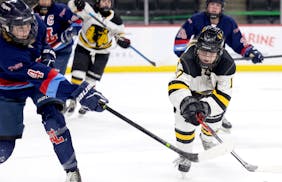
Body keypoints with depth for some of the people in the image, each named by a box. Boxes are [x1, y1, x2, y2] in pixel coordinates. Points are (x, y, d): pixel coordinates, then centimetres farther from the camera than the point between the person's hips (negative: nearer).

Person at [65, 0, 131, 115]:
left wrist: (122, 40, -15)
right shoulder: (89, 11, -19)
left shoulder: (116, 20, -10)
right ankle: (72, 101, 7)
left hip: (102, 52, 1)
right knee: (77, 75, -9)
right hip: (83, 48, -1)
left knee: (91, 80, 5)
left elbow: (120, 32, 6)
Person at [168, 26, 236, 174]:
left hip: (211, 91, 2)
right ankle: (184, 153, -2)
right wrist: (186, 103, -72)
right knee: (185, 119, -21)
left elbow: (223, 95, -38)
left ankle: (207, 138, 45)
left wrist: (206, 107, -55)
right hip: (190, 91, -2)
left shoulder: (227, 65, -36)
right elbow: (176, 86, -53)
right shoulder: (187, 60, -43)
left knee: (213, 119, 8)